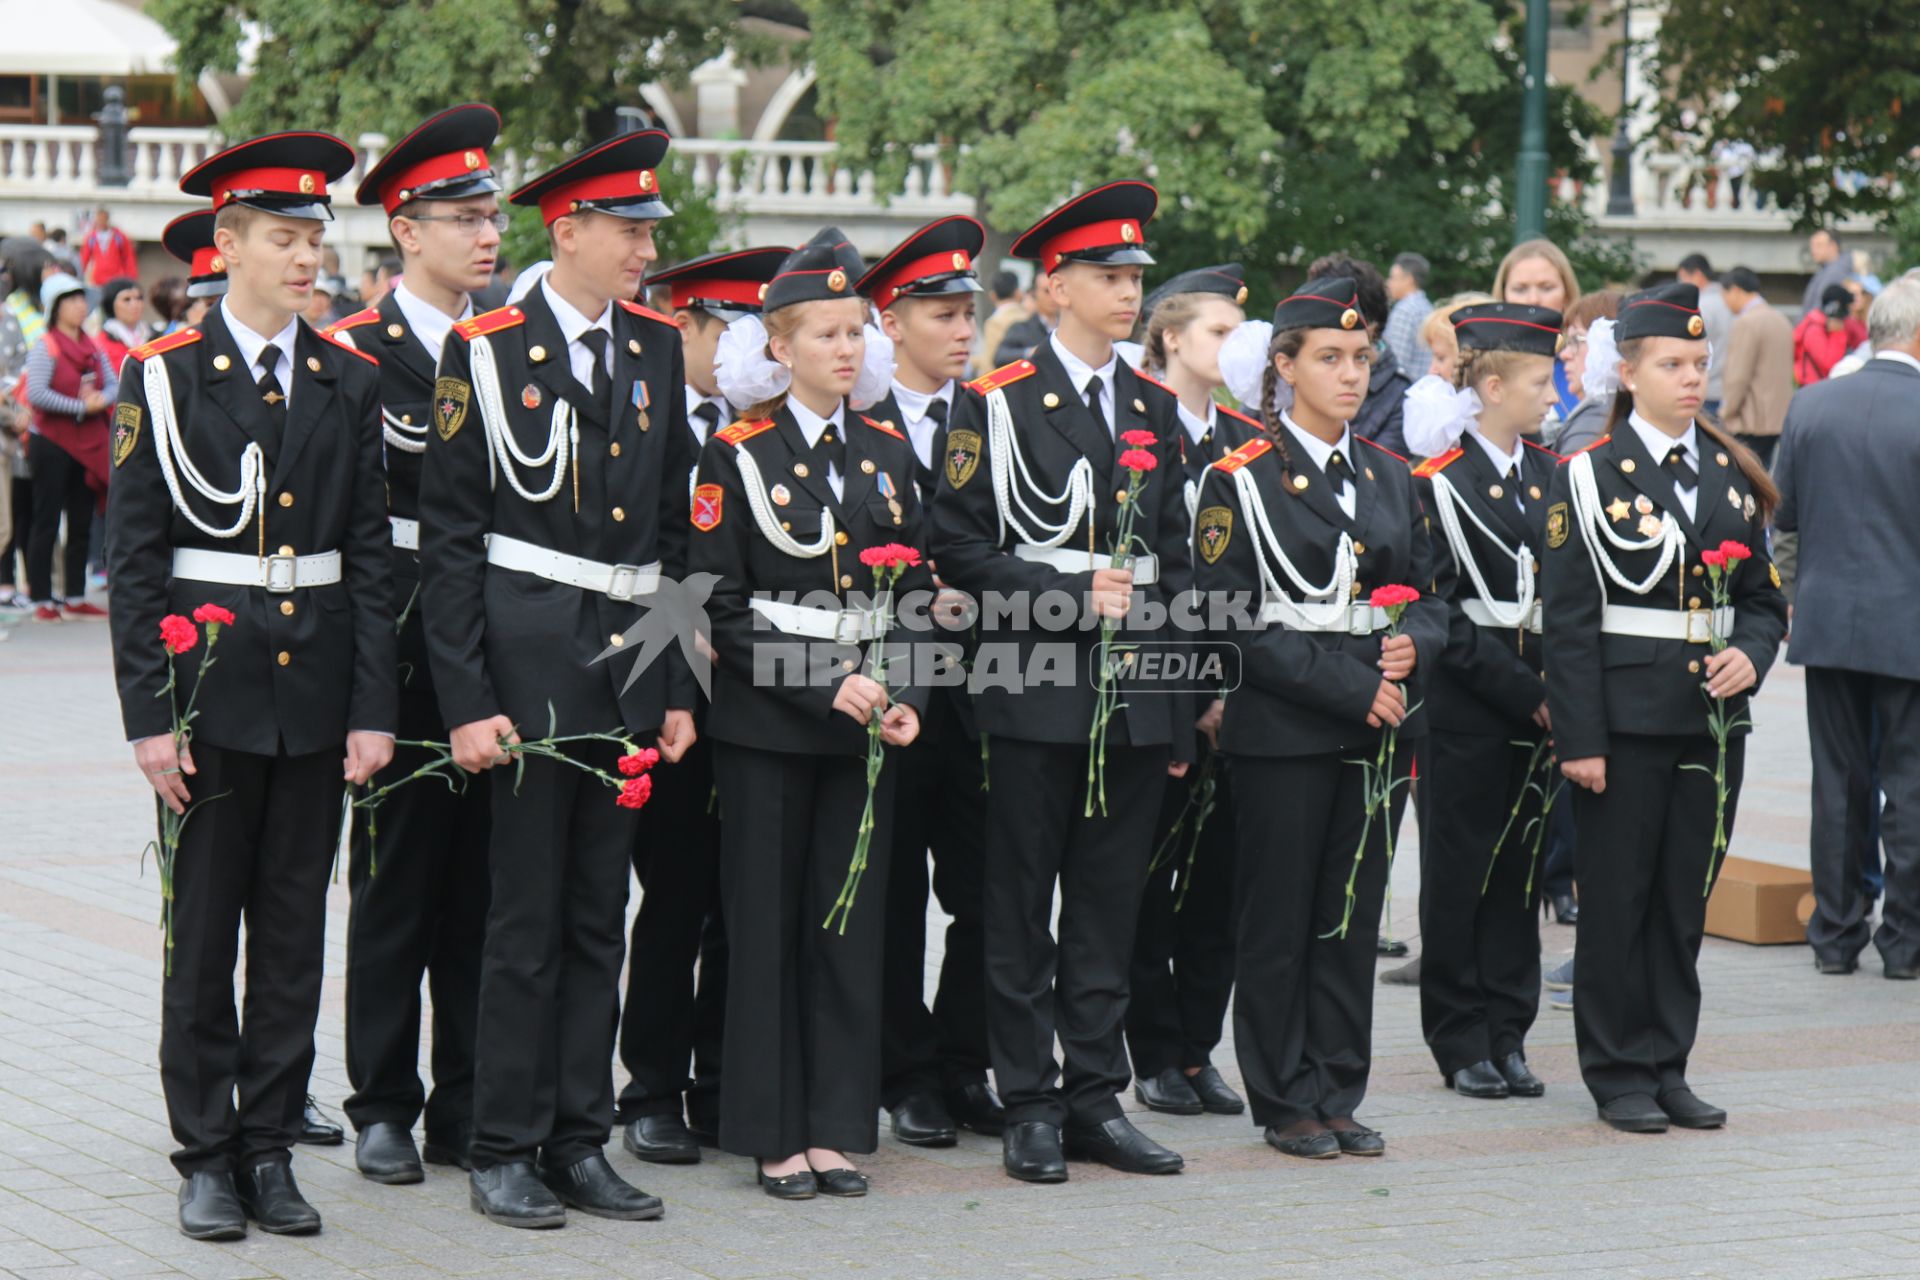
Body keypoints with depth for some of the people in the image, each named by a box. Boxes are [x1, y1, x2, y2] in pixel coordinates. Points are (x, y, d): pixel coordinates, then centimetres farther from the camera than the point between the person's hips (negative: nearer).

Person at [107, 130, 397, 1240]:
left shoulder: (351, 382, 7)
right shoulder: (165, 377, -2)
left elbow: (373, 557, 6)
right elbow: (135, 557, -4)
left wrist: (374, 710, -1)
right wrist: (149, 714, -10)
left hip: (316, 690, 3)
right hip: (211, 685, -3)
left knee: (296, 929, 7)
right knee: (204, 930, 3)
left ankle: (272, 1149, 15)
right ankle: (207, 1157, 11)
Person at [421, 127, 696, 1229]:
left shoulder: (656, 346, 10)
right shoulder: (487, 351, -6)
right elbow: (447, 539, -7)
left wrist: (679, 685, 9)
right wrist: (468, 701, -12)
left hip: (632, 653, 5)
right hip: (529, 655, -5)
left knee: (600, 916, 9)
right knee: (528, 917, -2)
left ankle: (580, 1143, 16)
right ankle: (505, 1150, 7)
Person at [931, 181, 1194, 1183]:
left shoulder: (1154, 408, 14)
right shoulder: (997, 402, -3)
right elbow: (959, 548, -7)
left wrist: (1181, 703, 12)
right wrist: (1069, 595, -15)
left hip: (1137, 695, 5)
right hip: (1036, 688, -5)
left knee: (1111, 903, 8)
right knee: (1022, 906, 1)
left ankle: (1096, 1098, 15)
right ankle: (1030, 1107, 8)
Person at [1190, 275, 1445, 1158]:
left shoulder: (1390, 476, 13)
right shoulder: (1242, 478, -5)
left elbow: (1428, 596, 18)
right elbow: (1234, 621, -11)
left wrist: (1414, 647, -6)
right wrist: (1347, 686, -17)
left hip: (1379, 727, 5)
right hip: (1282, 731, -5)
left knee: (1354, 918, 8)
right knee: (1279, 920, 1)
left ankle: (1339, 1095, 16)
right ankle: (1286, 1103, 10)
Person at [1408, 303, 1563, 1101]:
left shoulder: (1549, 476, 11)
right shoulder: (1441, 481, -8)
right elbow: (1447, 614, -11)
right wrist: (1525, 696, -15)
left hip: (1535, 699, 6)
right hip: (1466, 706, -6)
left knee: (1519, 869, 8)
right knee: (1459, 873, 1)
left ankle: (1507, 1034, 14)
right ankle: (1461, 1042, 8)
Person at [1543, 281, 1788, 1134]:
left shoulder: (1732, 475, 10)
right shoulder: (1589, 477, -5)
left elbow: (1763, 597, 15)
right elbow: (1568, 621, -7)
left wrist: (1749, 654, -7)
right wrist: (1579, 739, -12)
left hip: (1712, 719, 4)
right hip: (1625, 722, -4)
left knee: (1686, 898, 9)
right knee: (1616, 899, 2)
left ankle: (1667, 1066, 18)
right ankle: (1618, 1075, 11)